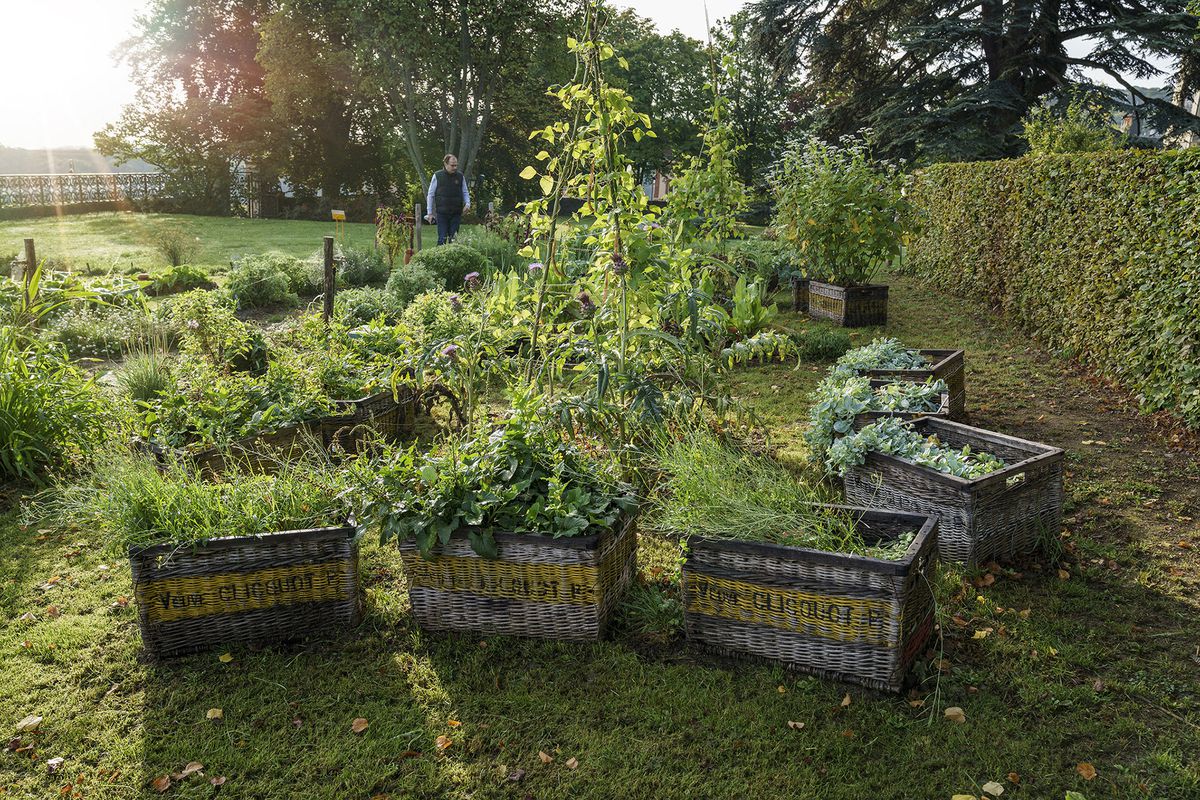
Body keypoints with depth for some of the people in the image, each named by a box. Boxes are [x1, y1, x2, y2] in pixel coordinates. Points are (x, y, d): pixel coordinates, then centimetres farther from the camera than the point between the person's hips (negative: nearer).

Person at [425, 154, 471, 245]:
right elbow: (430, 195, 5)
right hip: (442, 213, -2)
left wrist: (467, 203, -6)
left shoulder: (460, 176, 6)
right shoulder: (437, 176, 1)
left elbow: (465, 192, 15)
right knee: (442, 238, -5)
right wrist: (430, 213, 2)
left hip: (456, 213, 2)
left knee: (454, 238, 4)